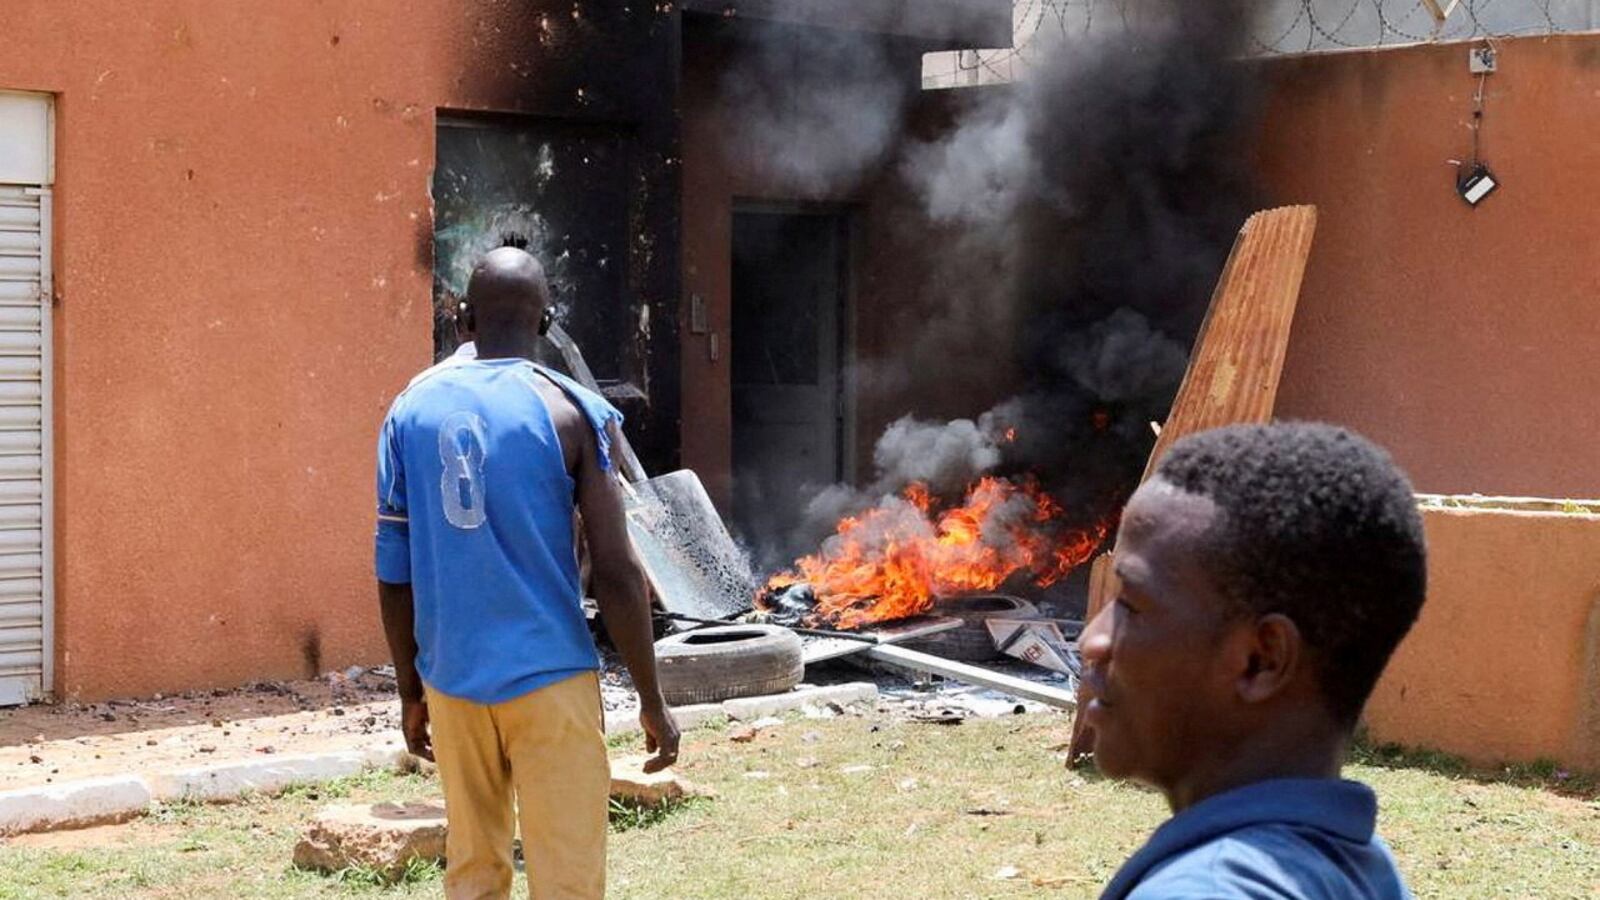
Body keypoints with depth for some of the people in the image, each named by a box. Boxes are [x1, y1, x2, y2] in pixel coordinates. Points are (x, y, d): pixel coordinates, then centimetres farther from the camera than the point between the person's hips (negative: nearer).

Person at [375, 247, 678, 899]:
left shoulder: (412, 409, 4)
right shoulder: (569, 412, -6)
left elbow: (394, 571, 6)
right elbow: (616, 571, -9)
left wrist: (410, 691, 17)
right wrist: (652, 699, -1)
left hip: (451, 680, 4)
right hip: (549, 677, -4)